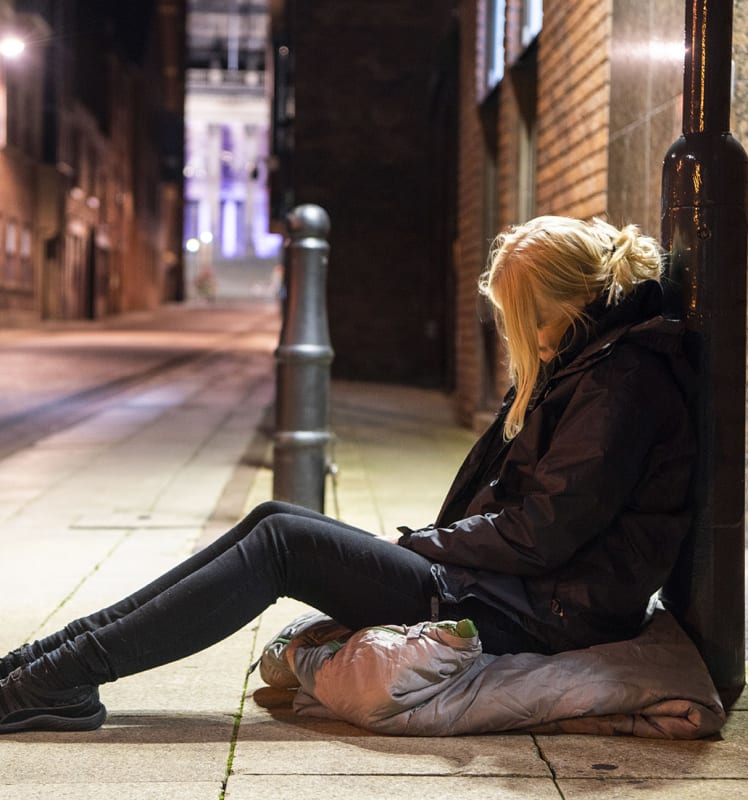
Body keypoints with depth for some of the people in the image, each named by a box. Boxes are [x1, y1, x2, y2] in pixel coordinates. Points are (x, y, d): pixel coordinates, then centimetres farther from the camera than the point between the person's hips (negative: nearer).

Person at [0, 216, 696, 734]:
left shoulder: (624, 380, -17)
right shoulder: (582, 359, 15)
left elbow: (543, 532, -20)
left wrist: (425, 545, -8)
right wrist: (434, 540, 1)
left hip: (537, 613, -10)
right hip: (508, 578, 10)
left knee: (282, 543, -14)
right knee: (274, 523, 0)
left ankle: (60, 679, -12)